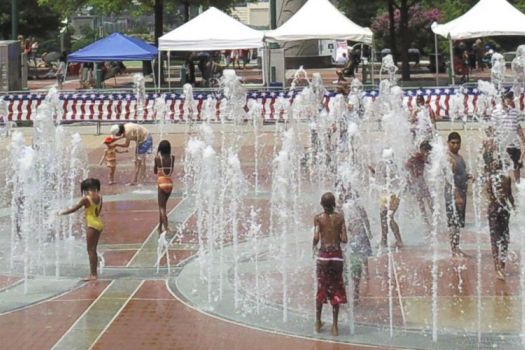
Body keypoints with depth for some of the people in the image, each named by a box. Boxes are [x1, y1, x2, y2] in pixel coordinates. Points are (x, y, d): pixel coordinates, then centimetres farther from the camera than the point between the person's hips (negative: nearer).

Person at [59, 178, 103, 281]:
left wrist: (61, 213, 2)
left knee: (91, 250, -2)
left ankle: (93, 274, -3)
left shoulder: (86, 199, -15)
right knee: (93, 250, 15)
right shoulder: (99, 197, 4)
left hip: (92, 225, -7)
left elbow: (74, 209, -9)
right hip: (99, 223, 7)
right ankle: (94, 273, 20)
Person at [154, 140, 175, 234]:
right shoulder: (172, 157, 0)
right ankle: (160, 227, 30)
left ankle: (166, 227, -23)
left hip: (161, 183, -4)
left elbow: (155, 171, 6)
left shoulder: (157, 158, -8)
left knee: (161, 207, -4)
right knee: (163, 205, 21)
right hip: (170, 183, 4)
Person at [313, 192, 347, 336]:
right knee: (335, 289, 7)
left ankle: (318, 322, 20)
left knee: (321, 288, 12)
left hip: (323, 255, 0)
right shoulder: (339, 217, 0)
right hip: (337, 255, 0)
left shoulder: (318, 218, -3)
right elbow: (344, 239, -4)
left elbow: (316, 237, -13)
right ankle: (334, 325, 8)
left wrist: (314, 247, 7)